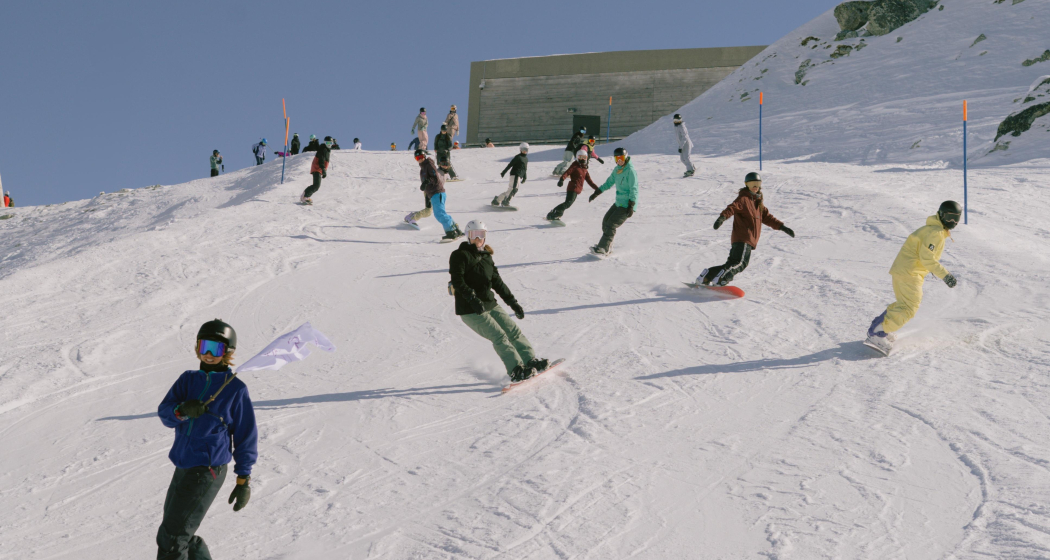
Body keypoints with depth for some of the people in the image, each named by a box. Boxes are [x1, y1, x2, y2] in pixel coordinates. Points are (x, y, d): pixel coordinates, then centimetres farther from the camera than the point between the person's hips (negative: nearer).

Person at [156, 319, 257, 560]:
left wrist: (244, 479, -3)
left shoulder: (235, 388, -4)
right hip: (182, 466, 6)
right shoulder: (188, 379, 9)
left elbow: (245, 434, -1)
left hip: (208, 470, -6)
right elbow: (164, 410, -1)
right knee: (175, 530, 17)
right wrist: (181, 411, -25)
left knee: (172, 536, -8)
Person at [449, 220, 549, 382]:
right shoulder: (460, 256, -8)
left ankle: (532, 361, 8)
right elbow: (458, 282, -19)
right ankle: (516, 371, -16)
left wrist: (512, 302, 16)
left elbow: (497, 282, 19)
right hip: (471, 310, -8)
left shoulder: (486, 256, 16)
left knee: (513, 331, 3)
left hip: (490, 304, 8)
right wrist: (472, 299, -31)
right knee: (499, 336, -15)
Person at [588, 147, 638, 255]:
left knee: (611, 224, -13)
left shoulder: (630, 171, -17)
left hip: (626, 205, -9)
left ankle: (603, 248, -12)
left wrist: (631, 206, -25)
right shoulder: (617, 169, 10)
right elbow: (609, 183, 23)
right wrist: (596, 193, 21)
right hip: (618, 202, 9)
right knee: (605, 222, 10)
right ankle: (607, 247, 16)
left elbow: (634, 190, -19)